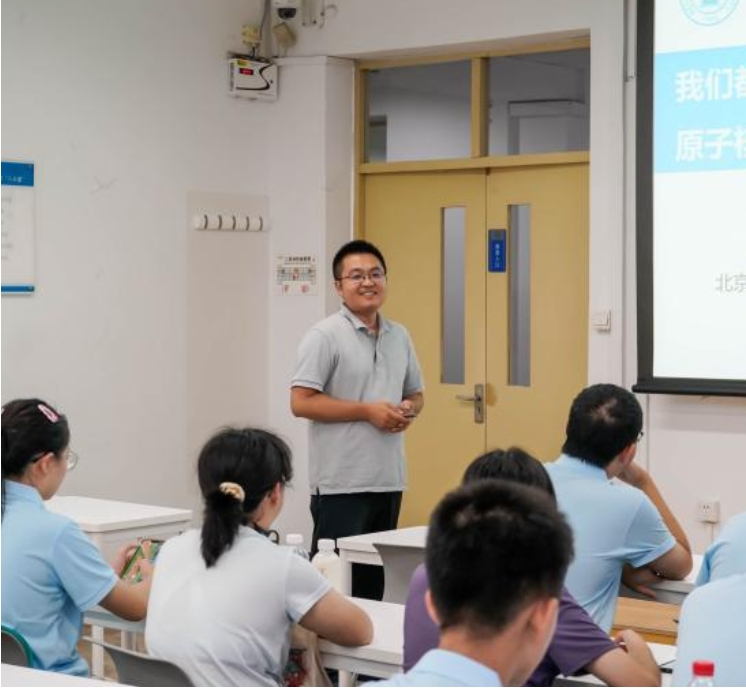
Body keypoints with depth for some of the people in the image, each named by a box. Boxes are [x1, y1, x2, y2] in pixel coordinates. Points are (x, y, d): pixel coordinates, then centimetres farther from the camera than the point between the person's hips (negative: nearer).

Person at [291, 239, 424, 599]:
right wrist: (368, 411, -15)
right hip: (341, 483, -6)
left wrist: (408, 410, 0)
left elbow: (415, 393, 24)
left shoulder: (399, 336, 13)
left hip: (389, 479, 7)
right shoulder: (325, 336, -7)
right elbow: (301, 403, -14)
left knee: (374, 576, 12)